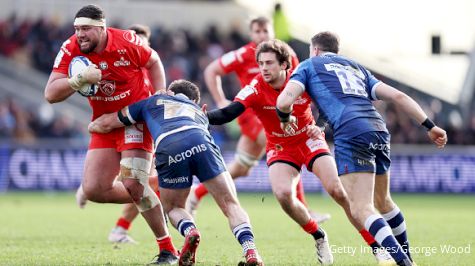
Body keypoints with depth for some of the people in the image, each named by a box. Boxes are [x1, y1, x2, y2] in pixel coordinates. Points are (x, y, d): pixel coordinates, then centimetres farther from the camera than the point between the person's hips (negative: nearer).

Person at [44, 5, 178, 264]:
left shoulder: (125, 42, -19)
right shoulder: (70, 50, -13)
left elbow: (153, 62, 3)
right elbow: (50, 94, -19)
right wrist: (80, 79, -34)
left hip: (137, 119, -5)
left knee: (132, 184, -18)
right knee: (93, 189, -6)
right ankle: (150, 202, 19)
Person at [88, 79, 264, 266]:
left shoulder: (153, 101, 38)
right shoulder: (199, 112, 43)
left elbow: (106, 124, 42)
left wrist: (92, 126, 63)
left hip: (169, 148, -1)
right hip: (201, 143, 1)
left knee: (173, 208, 23)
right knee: (231, 204, 9)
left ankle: (190, 231, -9)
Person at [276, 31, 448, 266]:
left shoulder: (309, 65, 19)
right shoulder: (356, 68, 32)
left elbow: (284, 101, 2)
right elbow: (397, 96, 19)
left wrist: (286, 119, 25)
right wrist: (429, 126, 15)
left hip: (350, 134, -6)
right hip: (379, 130, 6)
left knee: (361, 209, -11)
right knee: (383, 202, 25)